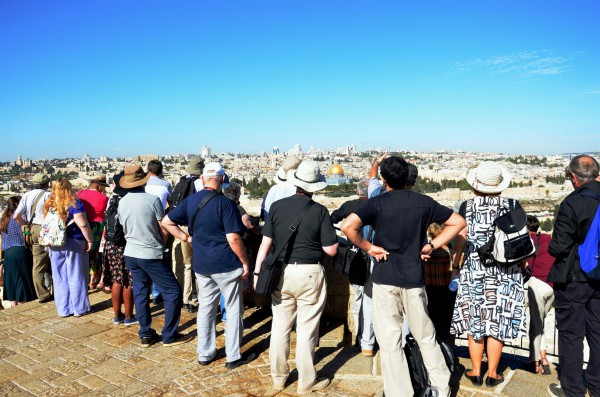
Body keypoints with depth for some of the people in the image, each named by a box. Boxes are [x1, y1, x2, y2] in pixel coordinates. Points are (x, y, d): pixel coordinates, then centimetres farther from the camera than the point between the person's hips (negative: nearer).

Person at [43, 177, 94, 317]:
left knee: (59, 278, 10)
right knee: (76, 277, 4)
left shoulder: (49, 205, 6)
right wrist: (90, 240, -11)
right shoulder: (74, 203, -10)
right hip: (74, 244, -5)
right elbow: (83, 224, -19)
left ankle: (63, 309, 17)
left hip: (55, 245, 5)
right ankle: (80, 308, 11)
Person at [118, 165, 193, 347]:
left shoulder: (122, 203, 2)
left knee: (140, 294, 14)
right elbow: (164, 231, -8)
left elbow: (124, 228, 14)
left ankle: (146, 335, 20)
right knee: (173, 292, 3)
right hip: (151, 255, -6)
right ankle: (169, 335, 6)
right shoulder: (153, 200, -14)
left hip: (131, 254, 7)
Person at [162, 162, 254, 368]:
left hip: (201, 264, 6)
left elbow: (166, 222, 10)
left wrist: (187, 238, 12)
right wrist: (245, 262, -9)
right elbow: (233, 239, -19)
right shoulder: (225, 203, -15)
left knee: (205, 308, 16)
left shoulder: (190, 201, 4)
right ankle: (233, 356, 16)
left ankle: (204, 354, 27)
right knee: (234, 309, 8)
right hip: (226, 265, -6)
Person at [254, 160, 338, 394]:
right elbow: (331, 250, -7)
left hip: (282, 273, 3)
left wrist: (258, 272, 5)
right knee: (306, 330, 8)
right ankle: (306, 382, 22)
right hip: (310, 274, -3)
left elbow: (265, 243, -2)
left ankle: (278, 377, 29)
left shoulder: (277, 206, -2)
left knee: (280, 327, 14)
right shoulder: (319, 211, -8)